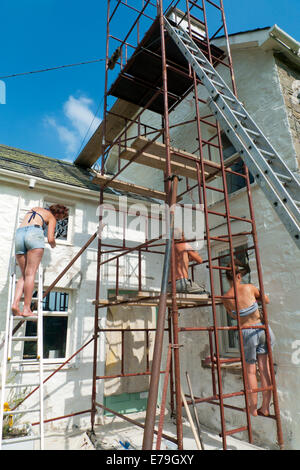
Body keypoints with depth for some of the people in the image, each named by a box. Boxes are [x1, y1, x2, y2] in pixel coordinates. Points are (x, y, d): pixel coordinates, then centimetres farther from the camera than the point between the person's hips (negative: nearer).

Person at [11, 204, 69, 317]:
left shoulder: (34, 209, 33)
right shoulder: (52, 217, 15)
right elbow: (50, 239, 3)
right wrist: (53, 245, 25)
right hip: (34, 233, -6)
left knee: (24, 275, 8)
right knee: (30, 274, -10)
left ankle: (15, 304, -9)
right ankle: (26, 309, -15)